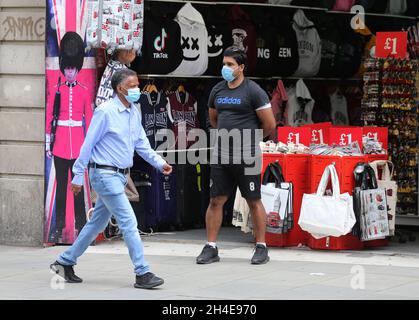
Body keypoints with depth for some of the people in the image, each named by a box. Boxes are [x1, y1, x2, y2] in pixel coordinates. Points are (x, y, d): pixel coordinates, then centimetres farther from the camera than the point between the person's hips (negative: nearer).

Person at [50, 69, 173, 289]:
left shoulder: (134, 113, 11)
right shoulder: (105, 112, -14)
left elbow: (142, 144, 16)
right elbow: (88, 144, -11)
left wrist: (160, 163, 3)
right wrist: (78, 176, -9)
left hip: (119, 176, 9)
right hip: (104, 174, -9)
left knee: (98, 222, 15)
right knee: (129, 222, -12)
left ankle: (65, 262, 27)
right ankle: (142, 274, -10)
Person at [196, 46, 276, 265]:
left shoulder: (253, 91, -8)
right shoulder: (218, 90, 10)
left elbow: (269, 125, -6)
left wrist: (252, 138, 9)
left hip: (246, 156, -5)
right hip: (221, 154, 5)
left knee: (254, 202, 2)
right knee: (216, 200, 4)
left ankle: (261, 248, 9)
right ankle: (211, 248, 9)